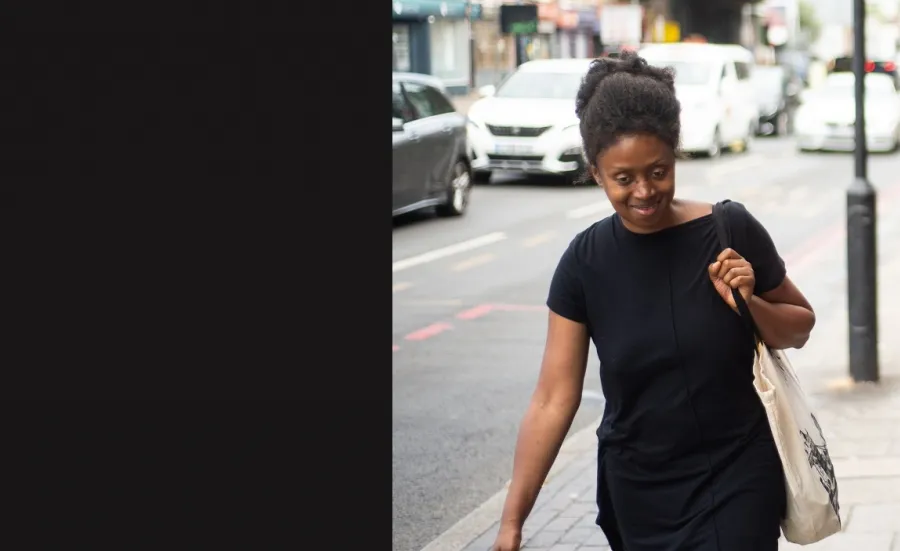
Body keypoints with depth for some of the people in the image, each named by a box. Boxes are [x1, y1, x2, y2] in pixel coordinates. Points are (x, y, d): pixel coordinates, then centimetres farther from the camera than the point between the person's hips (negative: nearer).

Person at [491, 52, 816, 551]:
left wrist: (749, 303, -18)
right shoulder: (586, 262, -8)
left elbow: (800, 327, 4)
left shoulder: (730, 232, -12)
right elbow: (553, 399, -6)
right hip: (636, 489, 2)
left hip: (737, 480, -2)